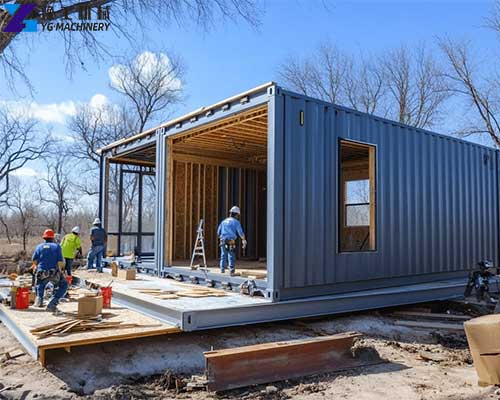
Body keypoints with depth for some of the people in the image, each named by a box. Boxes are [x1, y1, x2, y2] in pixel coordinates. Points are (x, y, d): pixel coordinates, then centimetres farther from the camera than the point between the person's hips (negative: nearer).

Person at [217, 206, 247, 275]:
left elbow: (218, 232, 16)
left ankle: (222, 269, 14)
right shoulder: (236, 222, -1)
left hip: (223, 241, 5)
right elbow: (240, 232, -6)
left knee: (223, 255, 14)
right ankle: (231, 271, -2)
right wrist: (244, 241, 5)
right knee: (231, 256, -1)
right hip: (231, 242, -5)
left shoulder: (224, 221, 13)